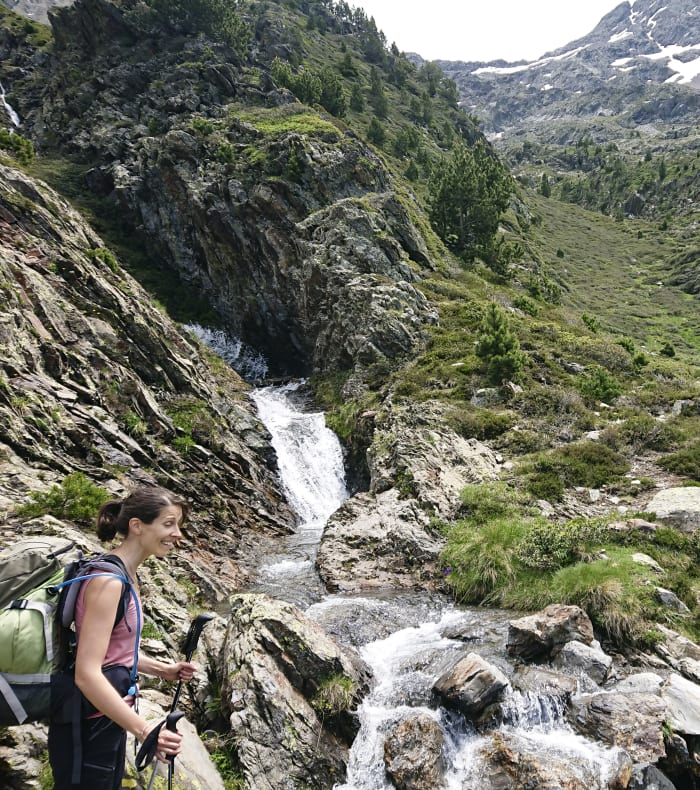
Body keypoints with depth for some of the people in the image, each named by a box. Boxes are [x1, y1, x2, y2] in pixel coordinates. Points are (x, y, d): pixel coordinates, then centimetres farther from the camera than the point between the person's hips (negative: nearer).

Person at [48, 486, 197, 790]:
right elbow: (87, 673, -29)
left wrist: (163, 669, 6)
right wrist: (142, 728, -32)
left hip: (109, 719, 9)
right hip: (88, 726, -9)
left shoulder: (126, 576, 5)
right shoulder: (108, 580, -24)